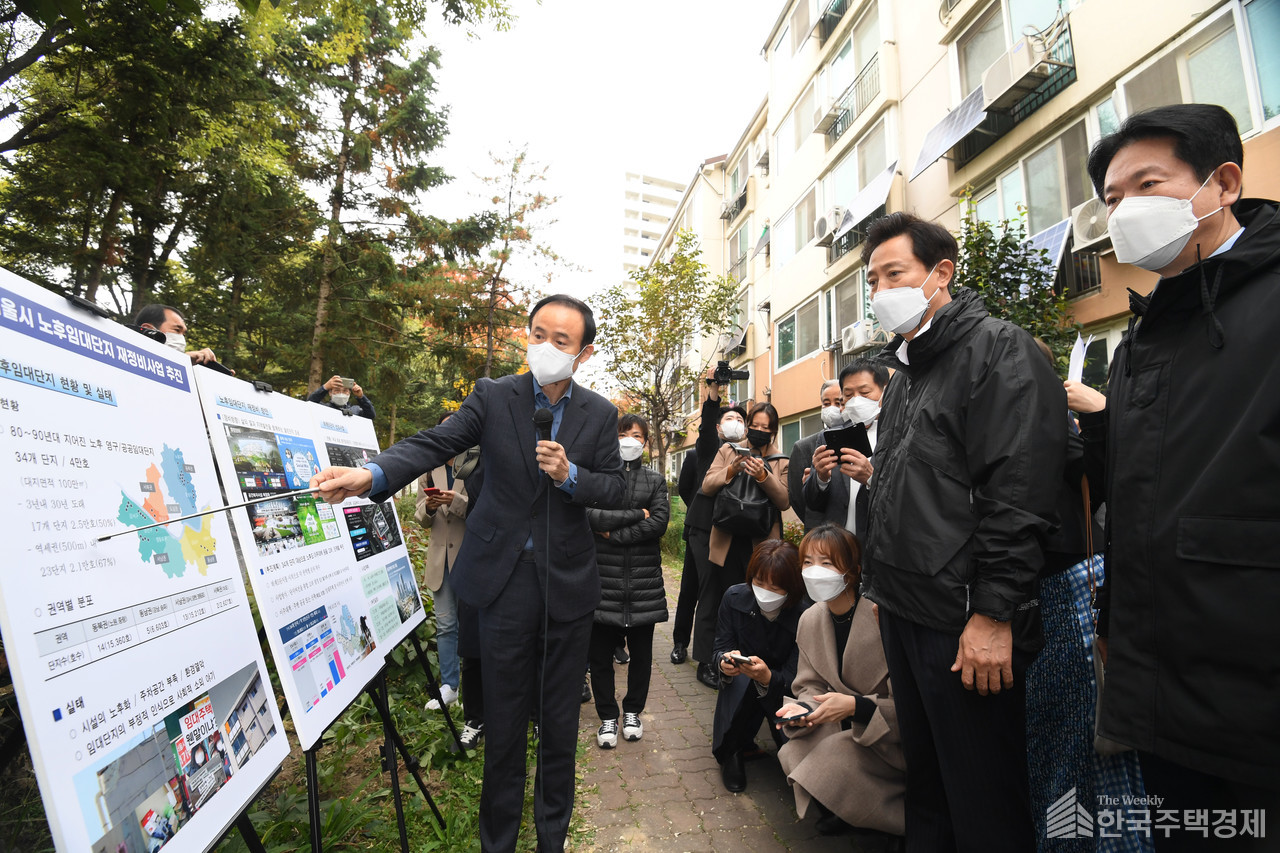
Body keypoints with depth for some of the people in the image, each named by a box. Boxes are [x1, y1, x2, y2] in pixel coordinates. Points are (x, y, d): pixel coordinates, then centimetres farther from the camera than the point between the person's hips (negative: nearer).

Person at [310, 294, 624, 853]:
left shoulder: (600, 414, 0)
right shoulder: (493, 396, -3)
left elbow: (615, 489, 2)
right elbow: (434, 444, -14)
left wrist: (570, 475, -17)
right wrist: (372, 474, -31)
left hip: (569, 581, 1)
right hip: (505, 577, -1)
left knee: (560, 719, 15)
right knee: (503, 720, 11)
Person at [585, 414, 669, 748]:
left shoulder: (655, 480, 9)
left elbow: (659, 521, -7)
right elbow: (590, 516, -13)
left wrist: (614, 533, -11)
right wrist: (637, 514, -9)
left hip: (643, 579, 2)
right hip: (603, 578, -1)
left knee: (641, 652, 11)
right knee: (600, 653, 6)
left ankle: (632, 711, 32)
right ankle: (608, 717, 24)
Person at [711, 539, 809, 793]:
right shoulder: (735, 597, -16)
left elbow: (794, 678, -21)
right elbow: (722, 646, -9)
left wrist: (768, 677, -45)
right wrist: (725, 661, -35)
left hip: (783, 690, -1)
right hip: (742, 687, 1)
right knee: (744, 679, -34)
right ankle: (732, 753, -8)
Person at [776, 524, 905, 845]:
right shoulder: (809, 620, -4)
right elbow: (810, 686, 5)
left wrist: (856, 707, -33)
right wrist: (804, 708, -18)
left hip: (893, 738, -6)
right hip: (847, 727, 6)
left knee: (835, 757, -26)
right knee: (794, 754, -16)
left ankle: (896, 820, 4)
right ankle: (846, 810, 15)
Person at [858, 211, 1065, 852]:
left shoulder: (996, 348, -10)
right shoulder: (905, 372, 16)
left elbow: (1019, 492, -20)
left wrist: (994, 613, -22)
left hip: (966, 624, -8)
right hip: (903, 613, 9)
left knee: (984, 801, 7)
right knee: (925, 776, 22)